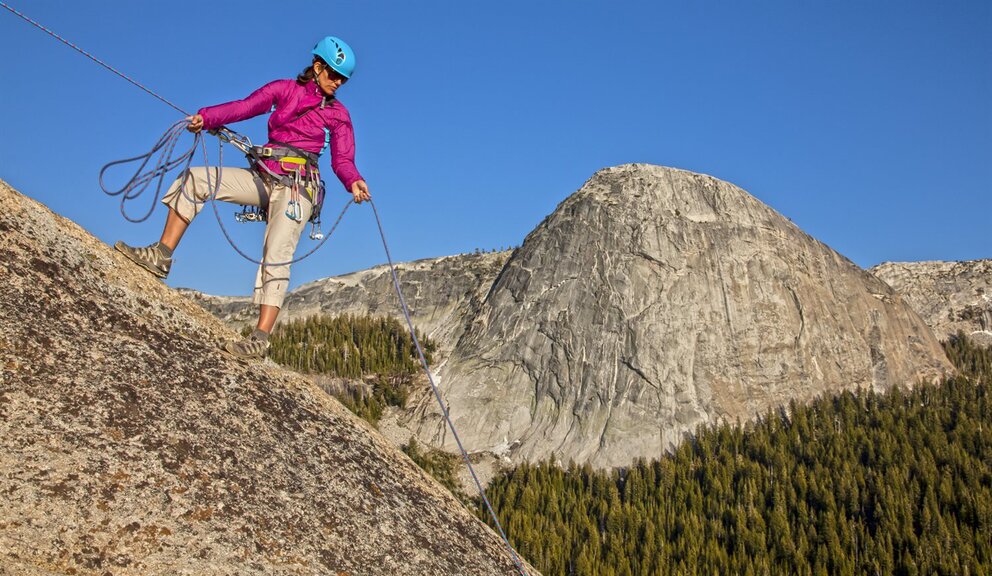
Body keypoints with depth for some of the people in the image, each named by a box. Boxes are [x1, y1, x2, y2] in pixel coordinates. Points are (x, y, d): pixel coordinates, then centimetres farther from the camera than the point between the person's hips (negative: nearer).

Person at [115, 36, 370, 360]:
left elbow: (343, 159, -5)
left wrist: (354, 182, -27)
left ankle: (260, 339, -24)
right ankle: (161, 257, -3)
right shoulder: (284, 90, 11)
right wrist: (206, 117, -17)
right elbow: (244, 107, -1)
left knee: (276, 257, -19)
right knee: (196, 179, -5)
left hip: (296, 185, -4)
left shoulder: (337, 114, 5)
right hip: (262, 177, 4)